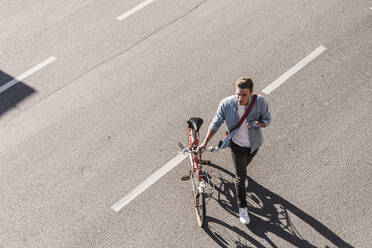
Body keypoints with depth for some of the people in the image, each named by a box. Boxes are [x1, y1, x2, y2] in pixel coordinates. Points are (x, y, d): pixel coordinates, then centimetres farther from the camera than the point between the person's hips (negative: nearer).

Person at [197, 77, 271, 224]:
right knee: (240, 177, 3)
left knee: (245, 164, 32)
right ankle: (242, 208, 23)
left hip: (254, 143, 2)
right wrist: (205, 143, -17)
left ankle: (243, 175, 69)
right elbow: (216, 123, -14)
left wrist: (259, 124, -33)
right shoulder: (226, 104, -27)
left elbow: (267, 118, -9)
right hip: (237, 145, -2)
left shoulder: (259, 102, -25)